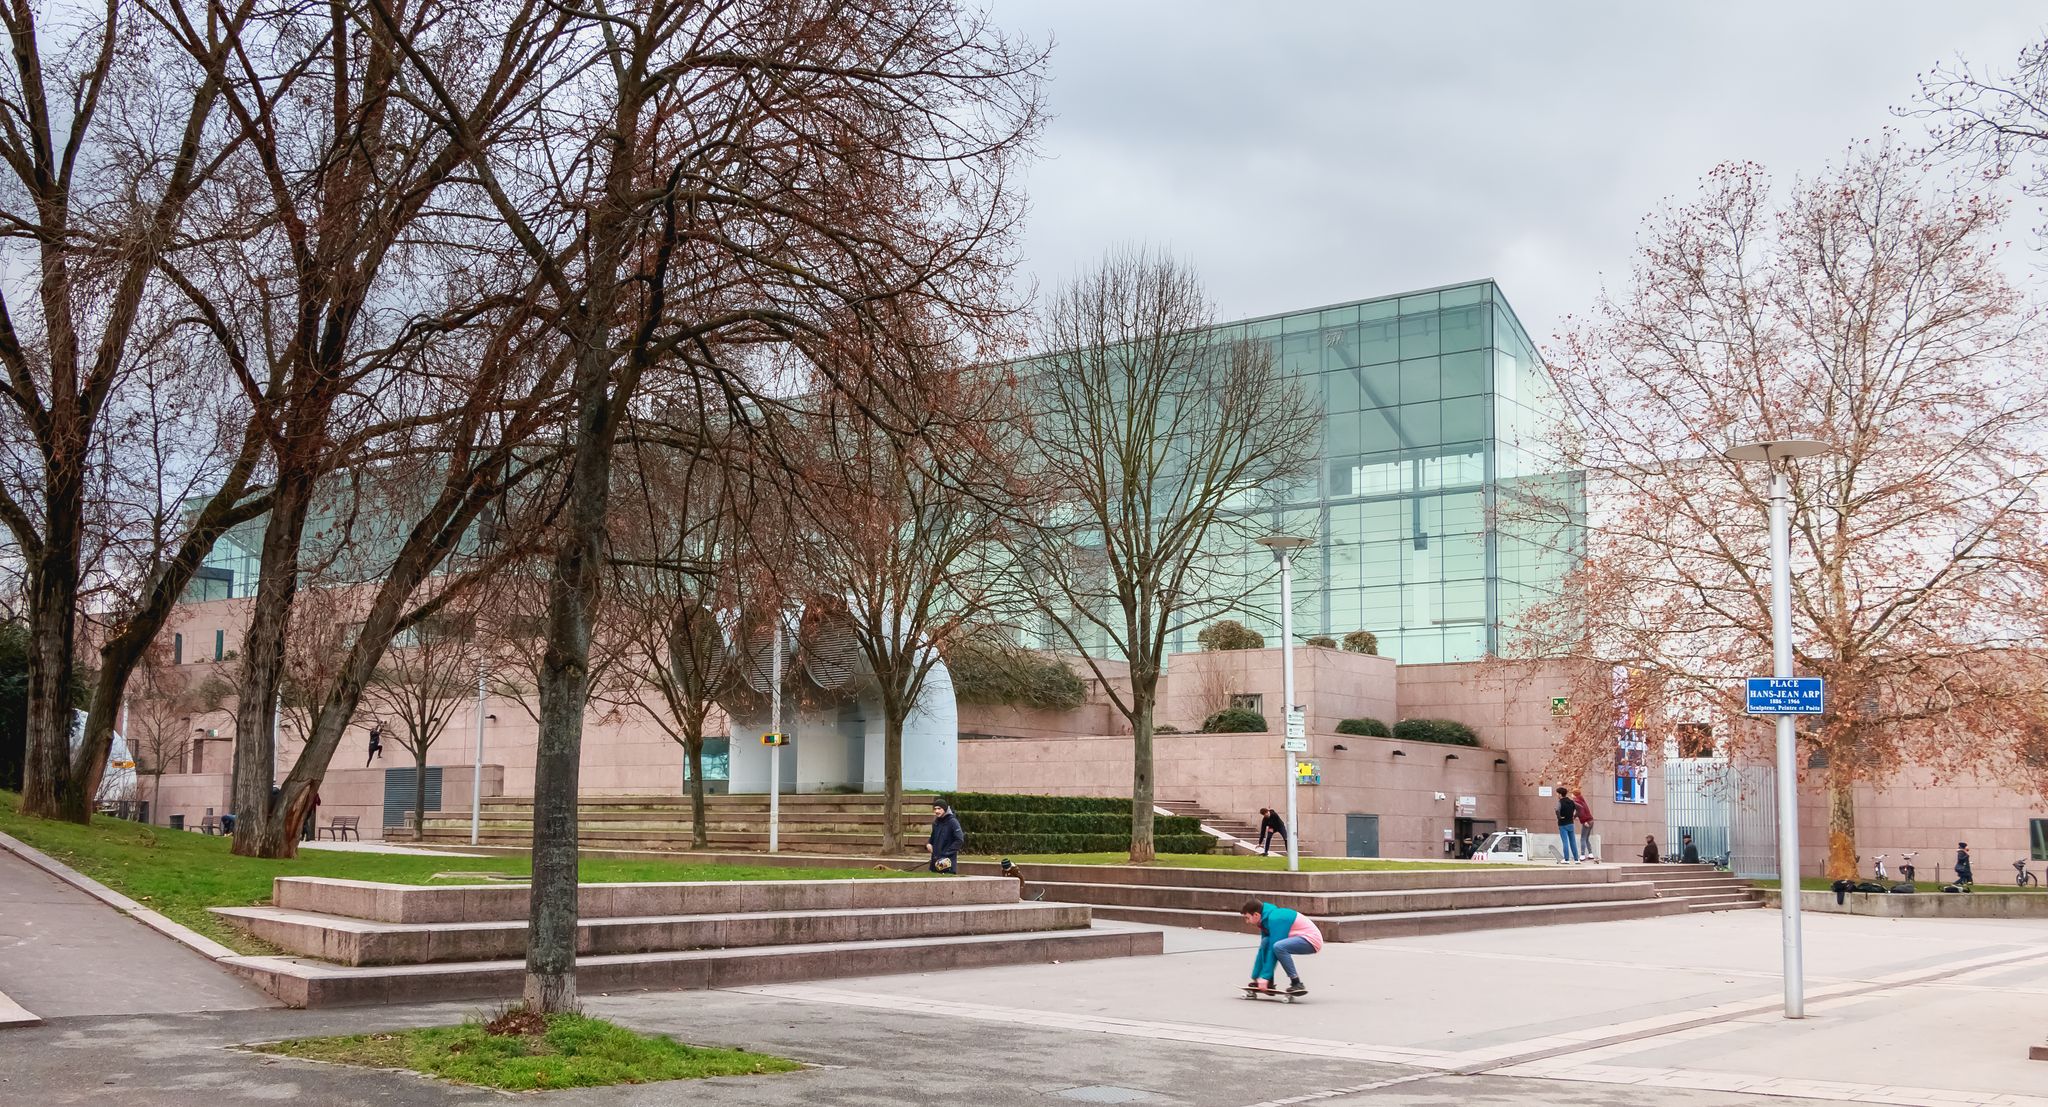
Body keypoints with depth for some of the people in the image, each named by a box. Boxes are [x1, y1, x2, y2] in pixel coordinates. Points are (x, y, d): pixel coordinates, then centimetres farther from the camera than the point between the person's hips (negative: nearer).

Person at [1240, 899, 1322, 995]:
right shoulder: (1265, 920, 8)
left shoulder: (1275, 919, -21)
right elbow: (1263, 949, 13)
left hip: (1311, 940, -10)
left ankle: (1297, 984, -23)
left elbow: (1273, 949, -24)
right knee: (1266, 942, 0)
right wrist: (1255, 977, 12)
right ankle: (1268, 983, 0)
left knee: (1278, 946, -31)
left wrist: (1265, 976, -23)